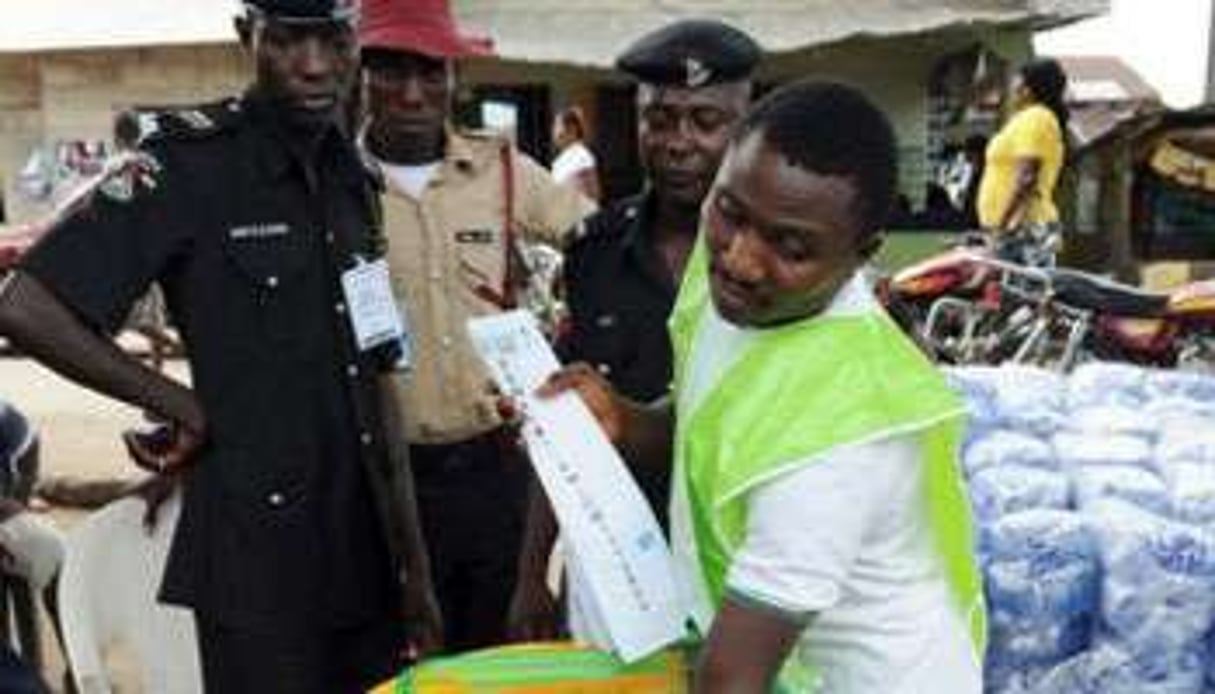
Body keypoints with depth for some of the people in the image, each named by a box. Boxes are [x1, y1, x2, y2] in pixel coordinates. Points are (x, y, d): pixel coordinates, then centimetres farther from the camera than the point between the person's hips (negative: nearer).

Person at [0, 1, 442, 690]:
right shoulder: (190, 161, -11)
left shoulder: (352, 174, 8)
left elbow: (376, 377, 11)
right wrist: (184, 408, -10)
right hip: (256, 550, -6)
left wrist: (415, 564, 10)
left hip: (367, 547, 6)